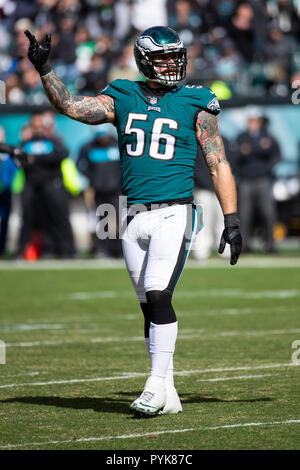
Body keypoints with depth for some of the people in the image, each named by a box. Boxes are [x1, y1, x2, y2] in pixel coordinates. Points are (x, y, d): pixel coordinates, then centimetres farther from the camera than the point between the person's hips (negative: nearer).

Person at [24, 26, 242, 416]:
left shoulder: (194, 104, 1)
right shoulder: (123, 99, 10)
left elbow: (219, 165, 1)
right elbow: (71, 106, 1)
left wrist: (232, 219, -3)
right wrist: (44, 69, -11)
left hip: (174, 213, -4)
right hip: (134, 218, 4)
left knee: (158, 296, -18)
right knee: (151, 306, 6)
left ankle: (156, 385, -12)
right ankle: (168, 395, 12)